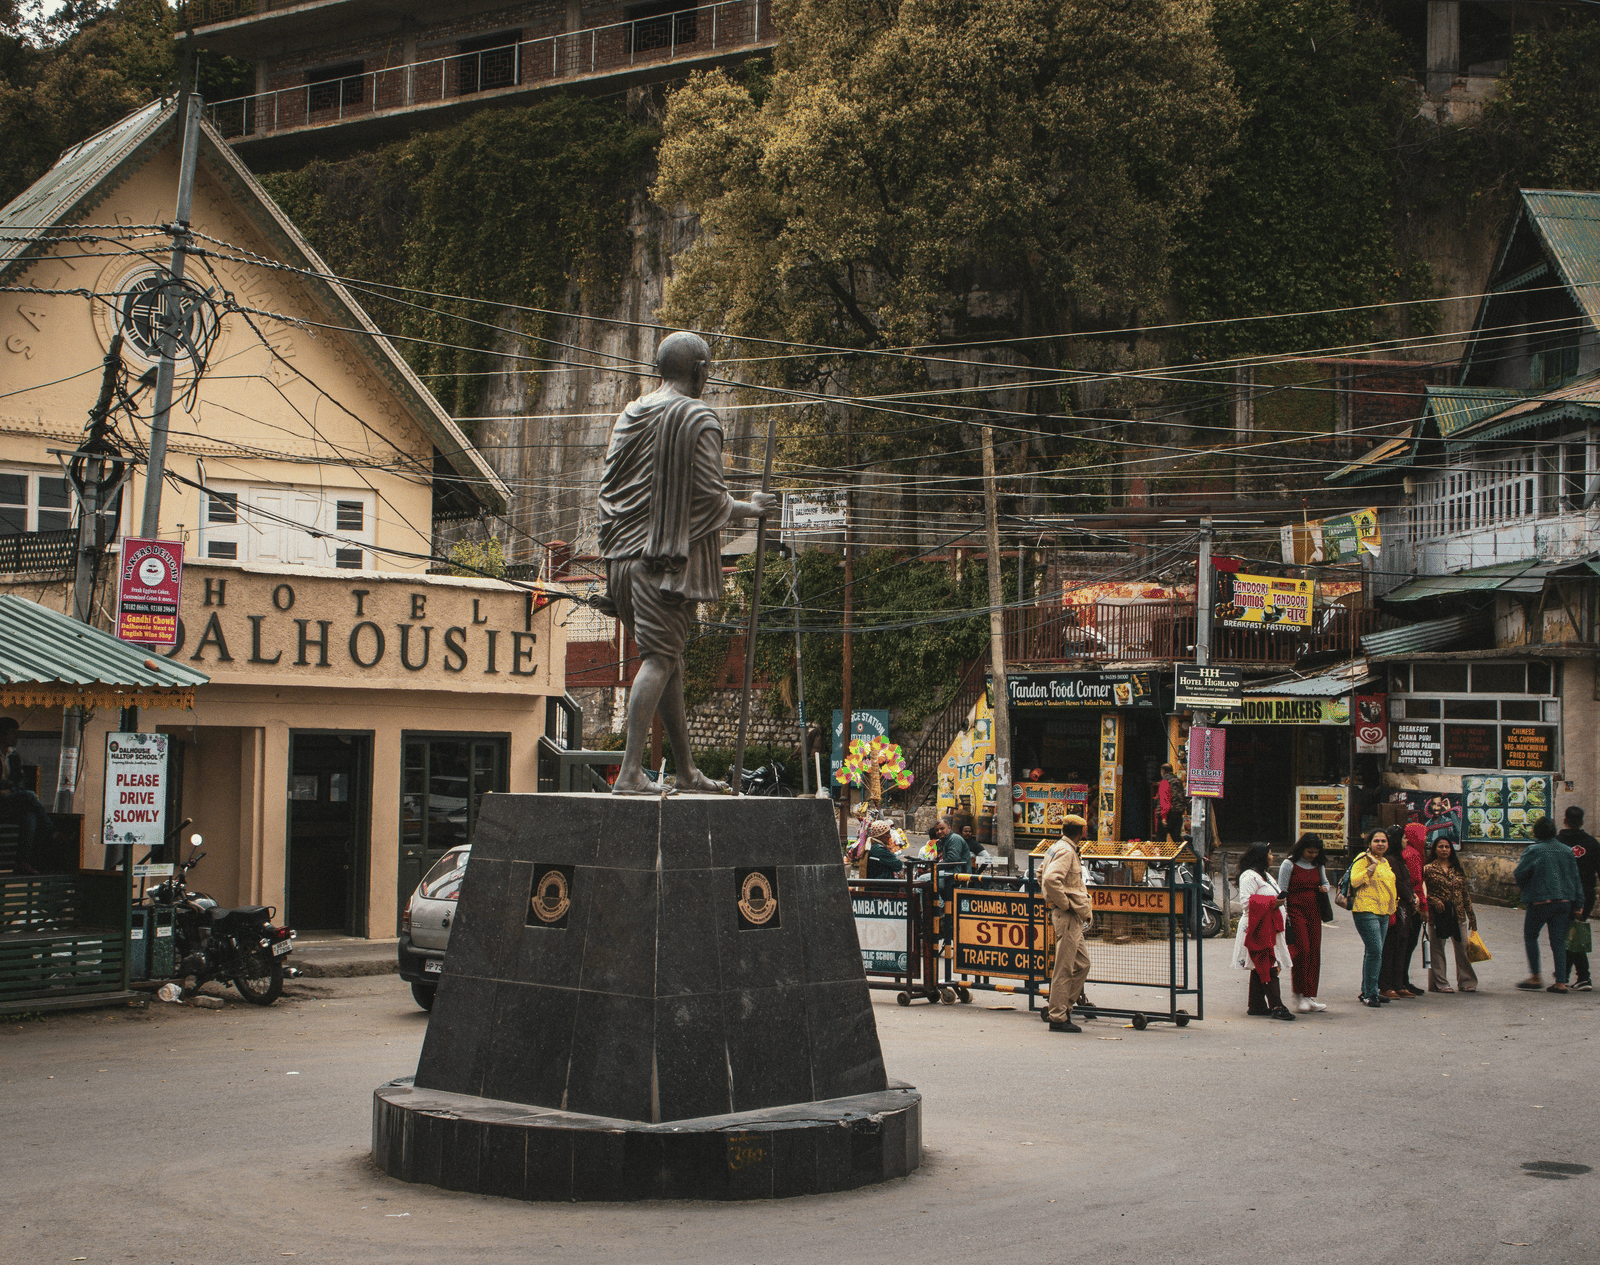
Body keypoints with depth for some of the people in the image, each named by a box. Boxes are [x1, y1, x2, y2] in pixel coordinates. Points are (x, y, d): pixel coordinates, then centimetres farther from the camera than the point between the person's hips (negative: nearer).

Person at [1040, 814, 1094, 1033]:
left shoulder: (1056, 848, 17)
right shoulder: (1066, 851, -14)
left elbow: (1042, 876, 28)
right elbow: (1051, 880, -29)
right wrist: (1065, 904, -19)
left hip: (1073, 918, 10)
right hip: (1068, 916, -10)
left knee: (1082, 963, 14)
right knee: (1065, 968, -6)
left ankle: (1062, 1008, 18)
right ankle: (1058, 1017, -2)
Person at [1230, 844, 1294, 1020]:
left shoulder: (1265, 876, 22)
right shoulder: (1249, 876, -11)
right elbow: (1246, 901, -20)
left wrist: (1277, 901, 14)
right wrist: (1272, 903, -19)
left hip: (1269, 928, 10)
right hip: (1257, 928, -10)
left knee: (1260, 967, 11)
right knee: (1268, 966, -15)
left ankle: (1257, 1005, 14)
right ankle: (1276, 1007, -19)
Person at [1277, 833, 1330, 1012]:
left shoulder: (1318, 865, 13)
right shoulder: (1289, 864, -4)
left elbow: (1325, 882, 29)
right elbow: (1281, 890, -4)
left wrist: (1325, 889, 4)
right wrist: (1284, 914, -11)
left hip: (1314, 912, 6)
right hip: (1296, 911, -6)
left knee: (1314, 952, 2)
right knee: (1303, 950, -15)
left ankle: (1310, 996, 7)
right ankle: (1299, 995, -7)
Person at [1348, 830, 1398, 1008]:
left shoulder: (1386, 863, 19)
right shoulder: (1363, 860, -7)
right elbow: (1354, 881, -20)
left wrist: (1395, 900, 20)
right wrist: (1372, 866, -22)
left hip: (1384, 913, 9)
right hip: (1366, 911, -9)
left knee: (1373, 952, 12)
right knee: (1375, 950, -16)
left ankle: (1367, 992, 19)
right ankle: (1369, 994, -11)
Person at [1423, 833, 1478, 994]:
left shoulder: (1457, 869, 14)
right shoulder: (1429, 869, 1)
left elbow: (1465, 893, 15)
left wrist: (1472, 916, 13)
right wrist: (1434, 900, -17)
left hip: (1458, 914, 4)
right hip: (1437, 914, -4)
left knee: (1462, 948, 3)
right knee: (1437, 948, 0)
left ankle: (1466, 982, 13)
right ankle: (1440, 983, 7)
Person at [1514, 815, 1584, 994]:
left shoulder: (1533, 850, -8)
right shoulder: (1567, 851, 9)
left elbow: (1519, 874, -10)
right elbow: (1576, 879, 10)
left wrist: (1522, 886, 13)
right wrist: (1578, 904, 13)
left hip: (1540, 900, -5)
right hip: (1565, 902, 5)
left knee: (1530, 936, 12)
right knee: (1559, 941, 7)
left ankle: (1535, 977, 7)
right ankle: (1561, 982, 1)